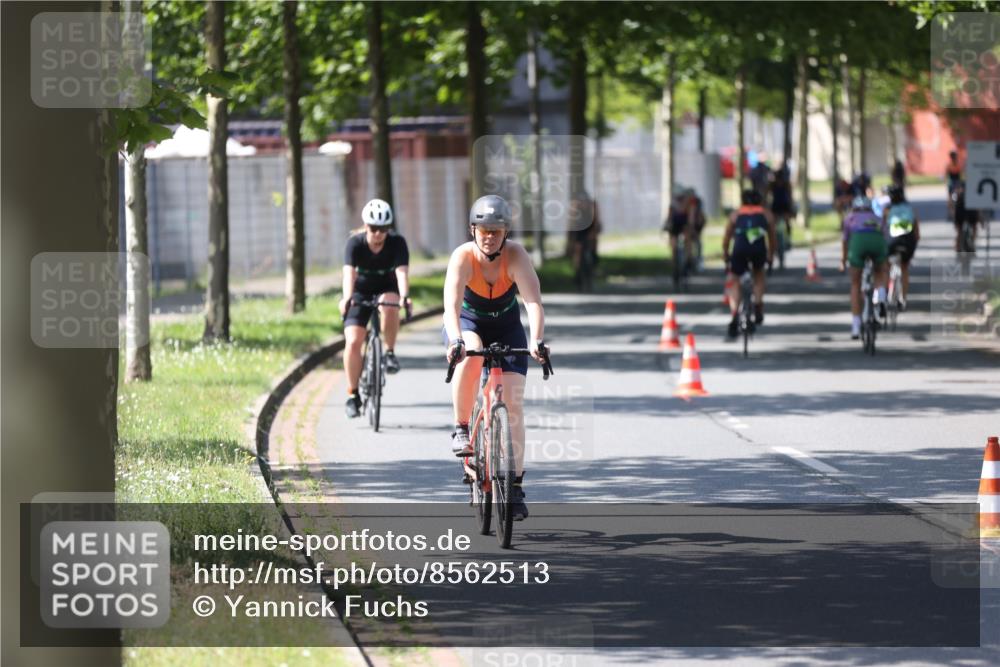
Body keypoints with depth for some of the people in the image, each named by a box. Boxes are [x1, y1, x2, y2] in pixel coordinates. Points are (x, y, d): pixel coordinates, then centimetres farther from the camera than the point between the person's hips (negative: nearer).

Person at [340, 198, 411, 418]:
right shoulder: (355, 243, -21)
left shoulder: (397, 243, -20)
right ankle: (353, 394, -3)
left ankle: (389, 352, -16)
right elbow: (349, 273, -35)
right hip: (361, 293, 0)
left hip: (386, 289, 0)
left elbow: (402, 272, -34)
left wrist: (404, 296, -53)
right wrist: (347, 298, -54)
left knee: (390, 305, -37)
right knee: (353, 342, -15)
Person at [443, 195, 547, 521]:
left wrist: (537, 340, -53)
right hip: (468, 323, -1)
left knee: (513, 402, -10)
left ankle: (515, 485, -4)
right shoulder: (463, 257, -28)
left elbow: (533, 301, -37)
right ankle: (461, 430, -20)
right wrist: (456, 341, -57)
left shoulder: (516, 256, -26)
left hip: (506, 326, 1)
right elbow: (452, 305, -40)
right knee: (471, 357, -38)